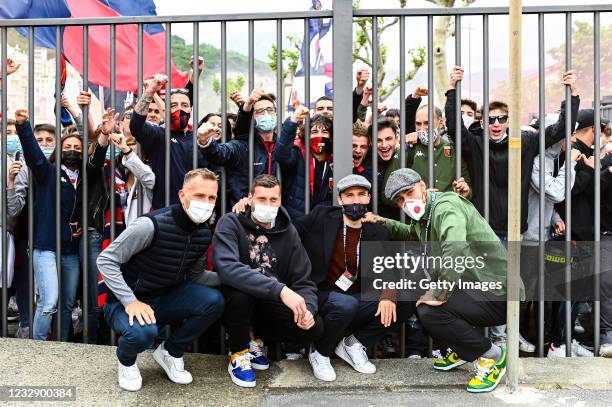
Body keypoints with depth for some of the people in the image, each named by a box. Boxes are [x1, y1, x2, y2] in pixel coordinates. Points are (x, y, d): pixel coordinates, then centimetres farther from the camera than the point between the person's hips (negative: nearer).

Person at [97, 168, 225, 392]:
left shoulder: (205, 234, -4)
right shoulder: (152, 225, -25)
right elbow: (106, 260, -20)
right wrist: (131, 301, -27)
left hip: (165, 299, 5)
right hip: (126, 302, -5)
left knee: (213, 301, -20)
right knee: (143, 332, -38)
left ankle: (171, 352, 6)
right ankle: (126, 360, 3)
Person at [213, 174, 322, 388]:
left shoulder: (288, 232, -1)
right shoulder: (231, 223, -14)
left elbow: (303, 281, -2)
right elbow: (226, 268, -33)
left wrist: (307, 308, -25)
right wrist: (280, 290, -41)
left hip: (269, 306, 4)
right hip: (237, 301, -3)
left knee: (314, 327, -19)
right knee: (240, 290, -36)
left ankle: (255, 339, 10)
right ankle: (238, 352, -6)